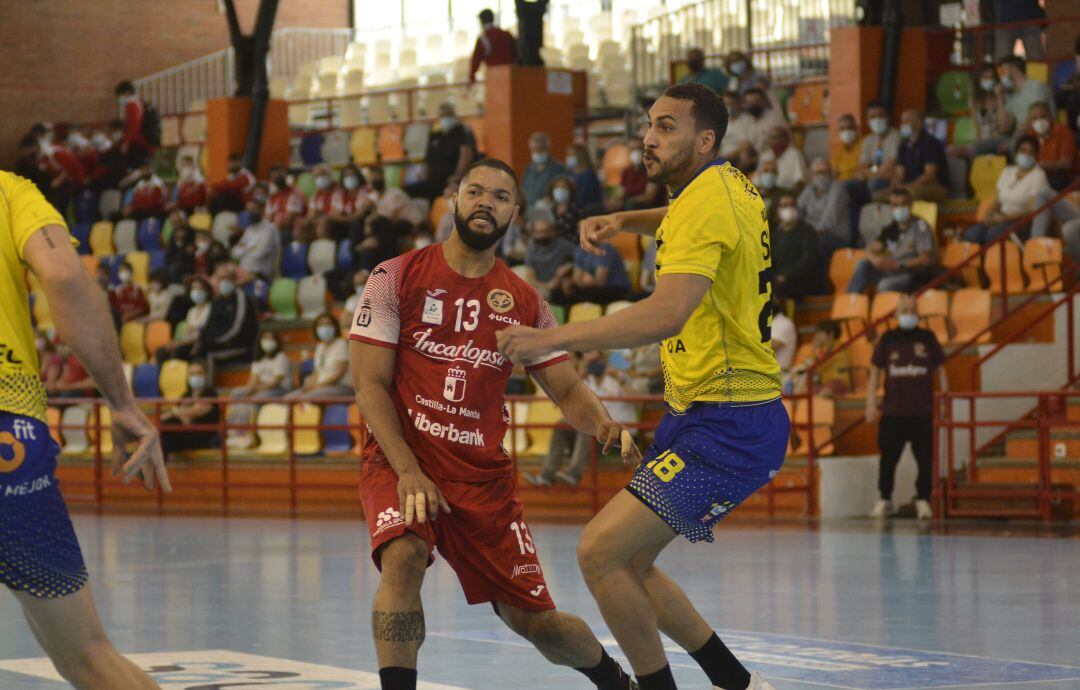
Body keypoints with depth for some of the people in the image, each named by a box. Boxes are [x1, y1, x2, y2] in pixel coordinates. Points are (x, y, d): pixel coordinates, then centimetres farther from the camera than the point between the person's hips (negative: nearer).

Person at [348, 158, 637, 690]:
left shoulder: (526, 303, 6)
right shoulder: (396, 278, -3)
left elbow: (567, 391, 9)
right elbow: (370, 384, -7)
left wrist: (605, 426, -15)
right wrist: (408, 471, -19)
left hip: (484, 475, 3)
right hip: (399, 460, -2)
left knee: (532, 618, 5)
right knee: (403, 556, -34)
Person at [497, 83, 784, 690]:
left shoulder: (706, 201, -18)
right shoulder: (732, 186, 12)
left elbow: (667, 315, -33)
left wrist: (551, 339, -32)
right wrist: (623, 222, 19)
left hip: (728, 428, -10)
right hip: (695, 413, 10)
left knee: (601, 550, -17)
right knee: (627, 562, 15)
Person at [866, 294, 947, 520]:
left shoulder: (928, 338, 4)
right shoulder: (888, 339, 5)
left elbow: (941, 370, 10)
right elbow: (875, 372, 9)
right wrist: (871, 403, 1)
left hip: (923, 411, 0)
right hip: (892, 411, 0)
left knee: (925, 458, -2)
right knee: (888, 458, 5)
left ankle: (923, 499, 9)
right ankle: (885, 499, 19)